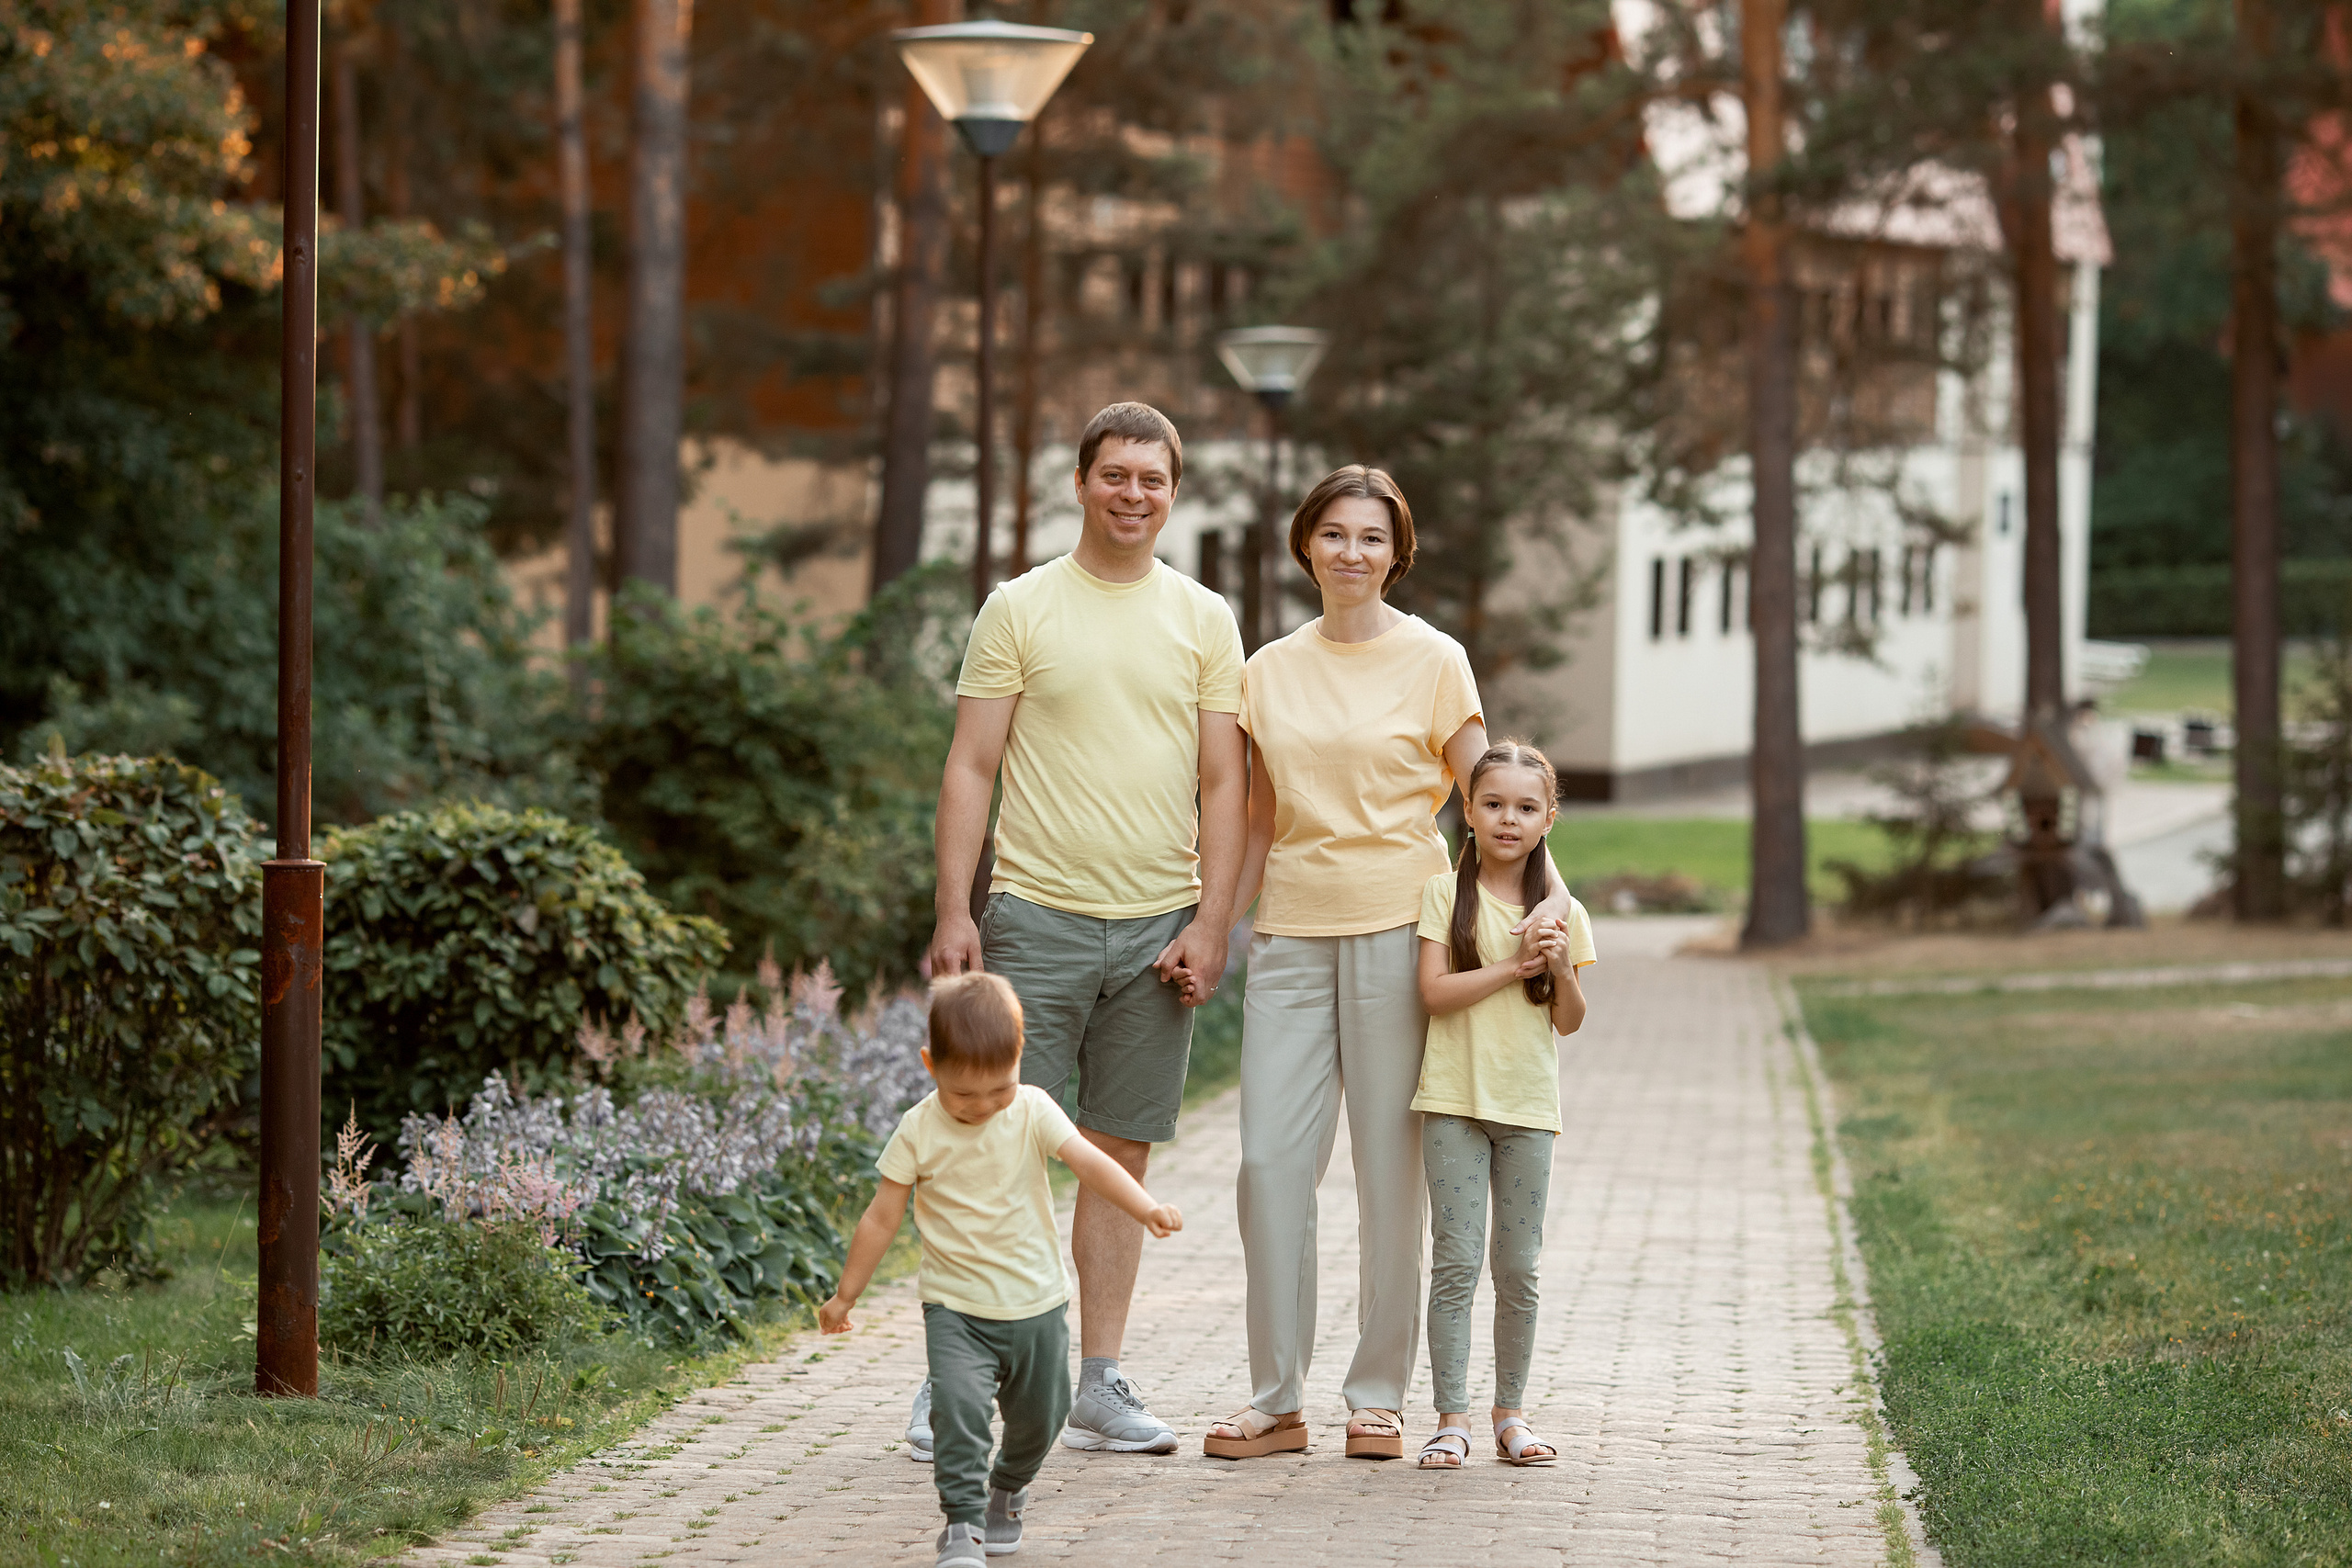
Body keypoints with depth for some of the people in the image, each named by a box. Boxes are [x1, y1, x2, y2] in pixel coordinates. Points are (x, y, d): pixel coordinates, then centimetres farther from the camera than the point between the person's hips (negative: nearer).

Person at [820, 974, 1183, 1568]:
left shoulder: (1033, 1112, -7)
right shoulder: (919, 1132, -9)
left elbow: (1089, 1162, -19)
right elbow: (882, 1216, -1)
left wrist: (1144, 1207, -37)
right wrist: (845, 1295, 5)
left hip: (1037, 1302, 2)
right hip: (956, 1308, -2)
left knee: (1038, 1417, 12)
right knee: (958, 1406, -22)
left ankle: (1007, 1492, 40)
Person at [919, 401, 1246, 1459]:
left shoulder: (1204, 620, 9)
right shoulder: (1019, 609, 2)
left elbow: (1223, 785, 7)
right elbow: (970, 768, 1)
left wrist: (1210, 926, -2)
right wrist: (953, 911, -7)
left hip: (1157, 928, 3)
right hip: (1037, 917, -3)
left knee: (1121, 1153, 6)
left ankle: (1099, 1387, 12)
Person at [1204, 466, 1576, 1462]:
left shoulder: (1433, 661, 2)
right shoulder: (1269, 671, 12)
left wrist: (1551, 892, -10)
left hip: (1397, 930, -3)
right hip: (1291, 934, 3)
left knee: (1390, 1170, 0)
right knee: (1271, 1163, -3)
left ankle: (1378, 1397, 10)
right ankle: (1276, 1400, 5)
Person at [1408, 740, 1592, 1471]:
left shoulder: (1561, 911, 6)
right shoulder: (1444, 893, -1)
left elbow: (1569, 1021, 6)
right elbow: (1435, 992, -10)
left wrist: (1561, 970, -12)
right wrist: (1514, 966, -14)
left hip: (1527, 1107, 2)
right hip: (1455, 1102, -2)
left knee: (1519, 1267, 6)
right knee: (1456, 1260, -6)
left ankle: (1510, 1413, 15)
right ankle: (1451, 1417, -4)